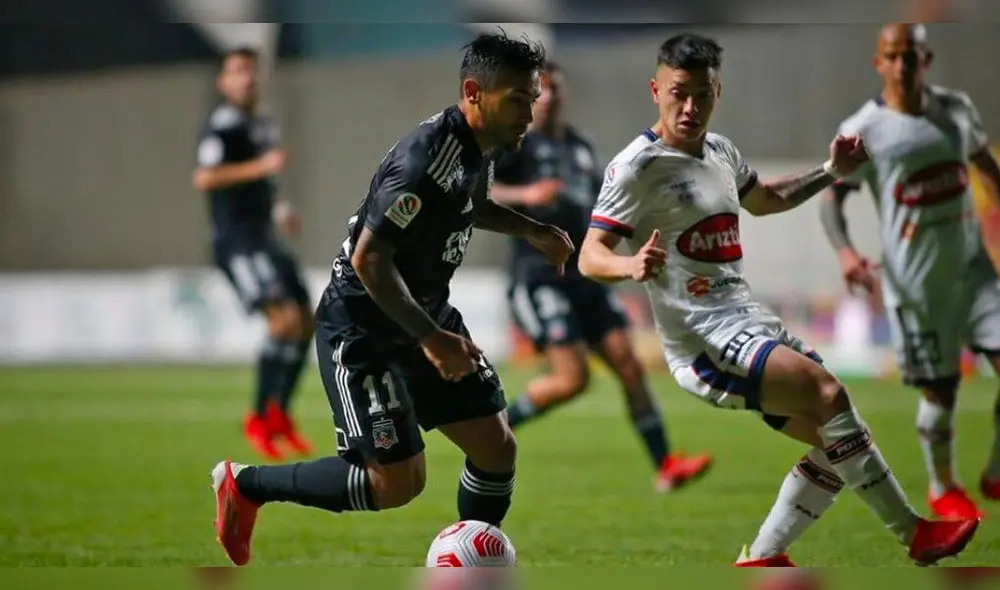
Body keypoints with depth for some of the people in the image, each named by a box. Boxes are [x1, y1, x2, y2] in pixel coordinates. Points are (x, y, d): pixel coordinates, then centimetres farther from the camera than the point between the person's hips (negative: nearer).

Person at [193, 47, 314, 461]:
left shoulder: (264, 125, 18)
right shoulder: (223, 124, -11)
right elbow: (204, 178, -23)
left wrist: (280, 209, 16)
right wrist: (259, 166, -27)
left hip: (264, 237, 9)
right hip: (236, 240, -9)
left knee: (306, 322, 8)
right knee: (284, 318, -20)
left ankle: (278, 415, 19)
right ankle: (258, 417, -11)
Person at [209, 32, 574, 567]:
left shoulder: (478, 147, 1)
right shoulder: (427, 161, -29)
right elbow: (368, 260, -29)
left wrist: (531, 230, 13)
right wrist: (431, 338, -30)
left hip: (426, 312, 9)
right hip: (362, 330, -9)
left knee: (496, 448, 4)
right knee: (398, 482, -9)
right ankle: (243, 485, 9)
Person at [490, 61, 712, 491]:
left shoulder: (579, 146, 18)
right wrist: (524, 194, -28)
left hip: (583, 274, 7)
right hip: (538, 275, -7)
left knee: (628, 365, -3)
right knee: (572, 377, -17)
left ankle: (665, 465, -2)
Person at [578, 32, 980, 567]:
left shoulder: (721, 152, 12)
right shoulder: (637, 167, -12)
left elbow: (765, 200, 33)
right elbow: (590, 257, -18)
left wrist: (831, 173, 23)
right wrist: (633, 266, -39)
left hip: (747, 323, 9)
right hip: (702, 341, -9)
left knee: (836, 439, 6)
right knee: (827, 393, -25)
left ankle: (760, 561, 11)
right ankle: (913, 534, -18)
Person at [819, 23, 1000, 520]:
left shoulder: (956, 109, 4)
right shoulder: (861, 132, -9)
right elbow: (832, 196, -7)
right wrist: (844, 250, -24)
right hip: (915, 280, -4)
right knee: (939, 390, 2)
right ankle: (944, 490, 26)